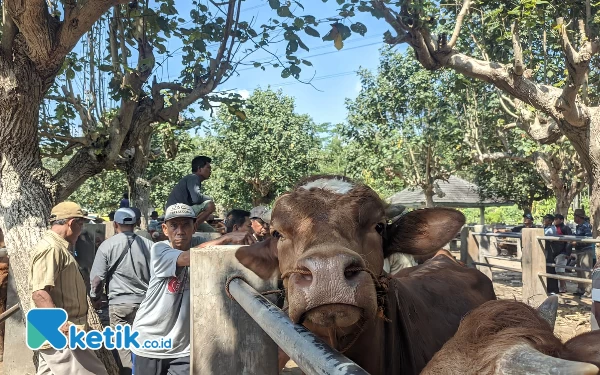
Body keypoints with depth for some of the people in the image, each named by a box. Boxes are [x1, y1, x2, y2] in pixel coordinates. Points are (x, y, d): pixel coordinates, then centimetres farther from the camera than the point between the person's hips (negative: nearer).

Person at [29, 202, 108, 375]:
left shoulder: (58, 247, 18)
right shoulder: (50, 249, -17)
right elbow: (39, 293, -27)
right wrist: (63, 326, -36)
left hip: (55, 333, 11)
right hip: (60, 334, -11)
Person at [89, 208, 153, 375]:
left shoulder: (108, 245, -5)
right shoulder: (149, 244, 2)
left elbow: (97, 279, -5)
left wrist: (94, 298, 13)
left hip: (119, 303, -3)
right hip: (146, 302, 3)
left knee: (124, 349, 5)